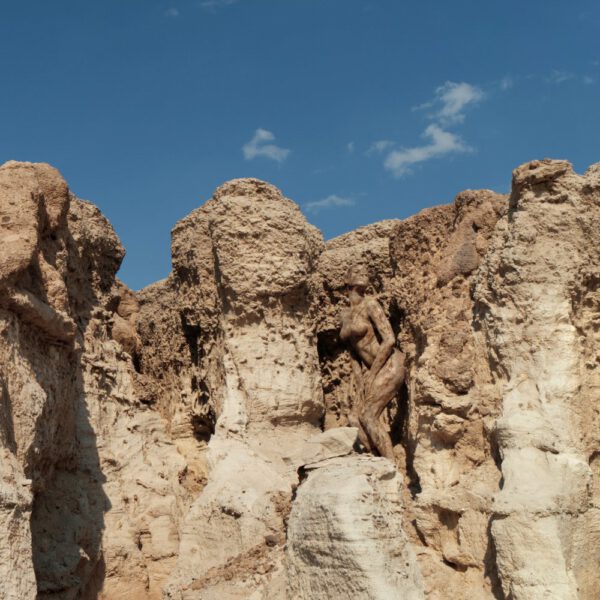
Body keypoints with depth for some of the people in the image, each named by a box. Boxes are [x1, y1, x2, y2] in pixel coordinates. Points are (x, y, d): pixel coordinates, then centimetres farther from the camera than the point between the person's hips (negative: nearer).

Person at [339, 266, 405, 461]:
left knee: (368, 416, -16)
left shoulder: (370, 304, -9)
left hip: (390, 365, -7)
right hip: (371, 371, 7)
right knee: (354, 418, -4)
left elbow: (389, 340, -15)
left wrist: (372, 374, -13)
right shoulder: (345, 314, 13)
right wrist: (359, 383, 5)